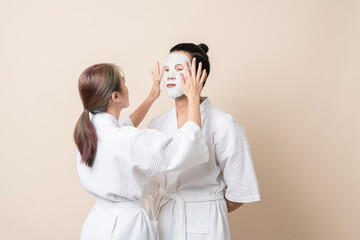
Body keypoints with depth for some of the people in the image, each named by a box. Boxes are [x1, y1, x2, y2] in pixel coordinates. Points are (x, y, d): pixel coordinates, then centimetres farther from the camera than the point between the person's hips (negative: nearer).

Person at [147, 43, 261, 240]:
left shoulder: (223, 126, -13)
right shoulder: (157, 124, 2)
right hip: (162, 223, 5)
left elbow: (241, 190, -8)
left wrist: (209, 213, 1)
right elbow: (153, 183, 10)